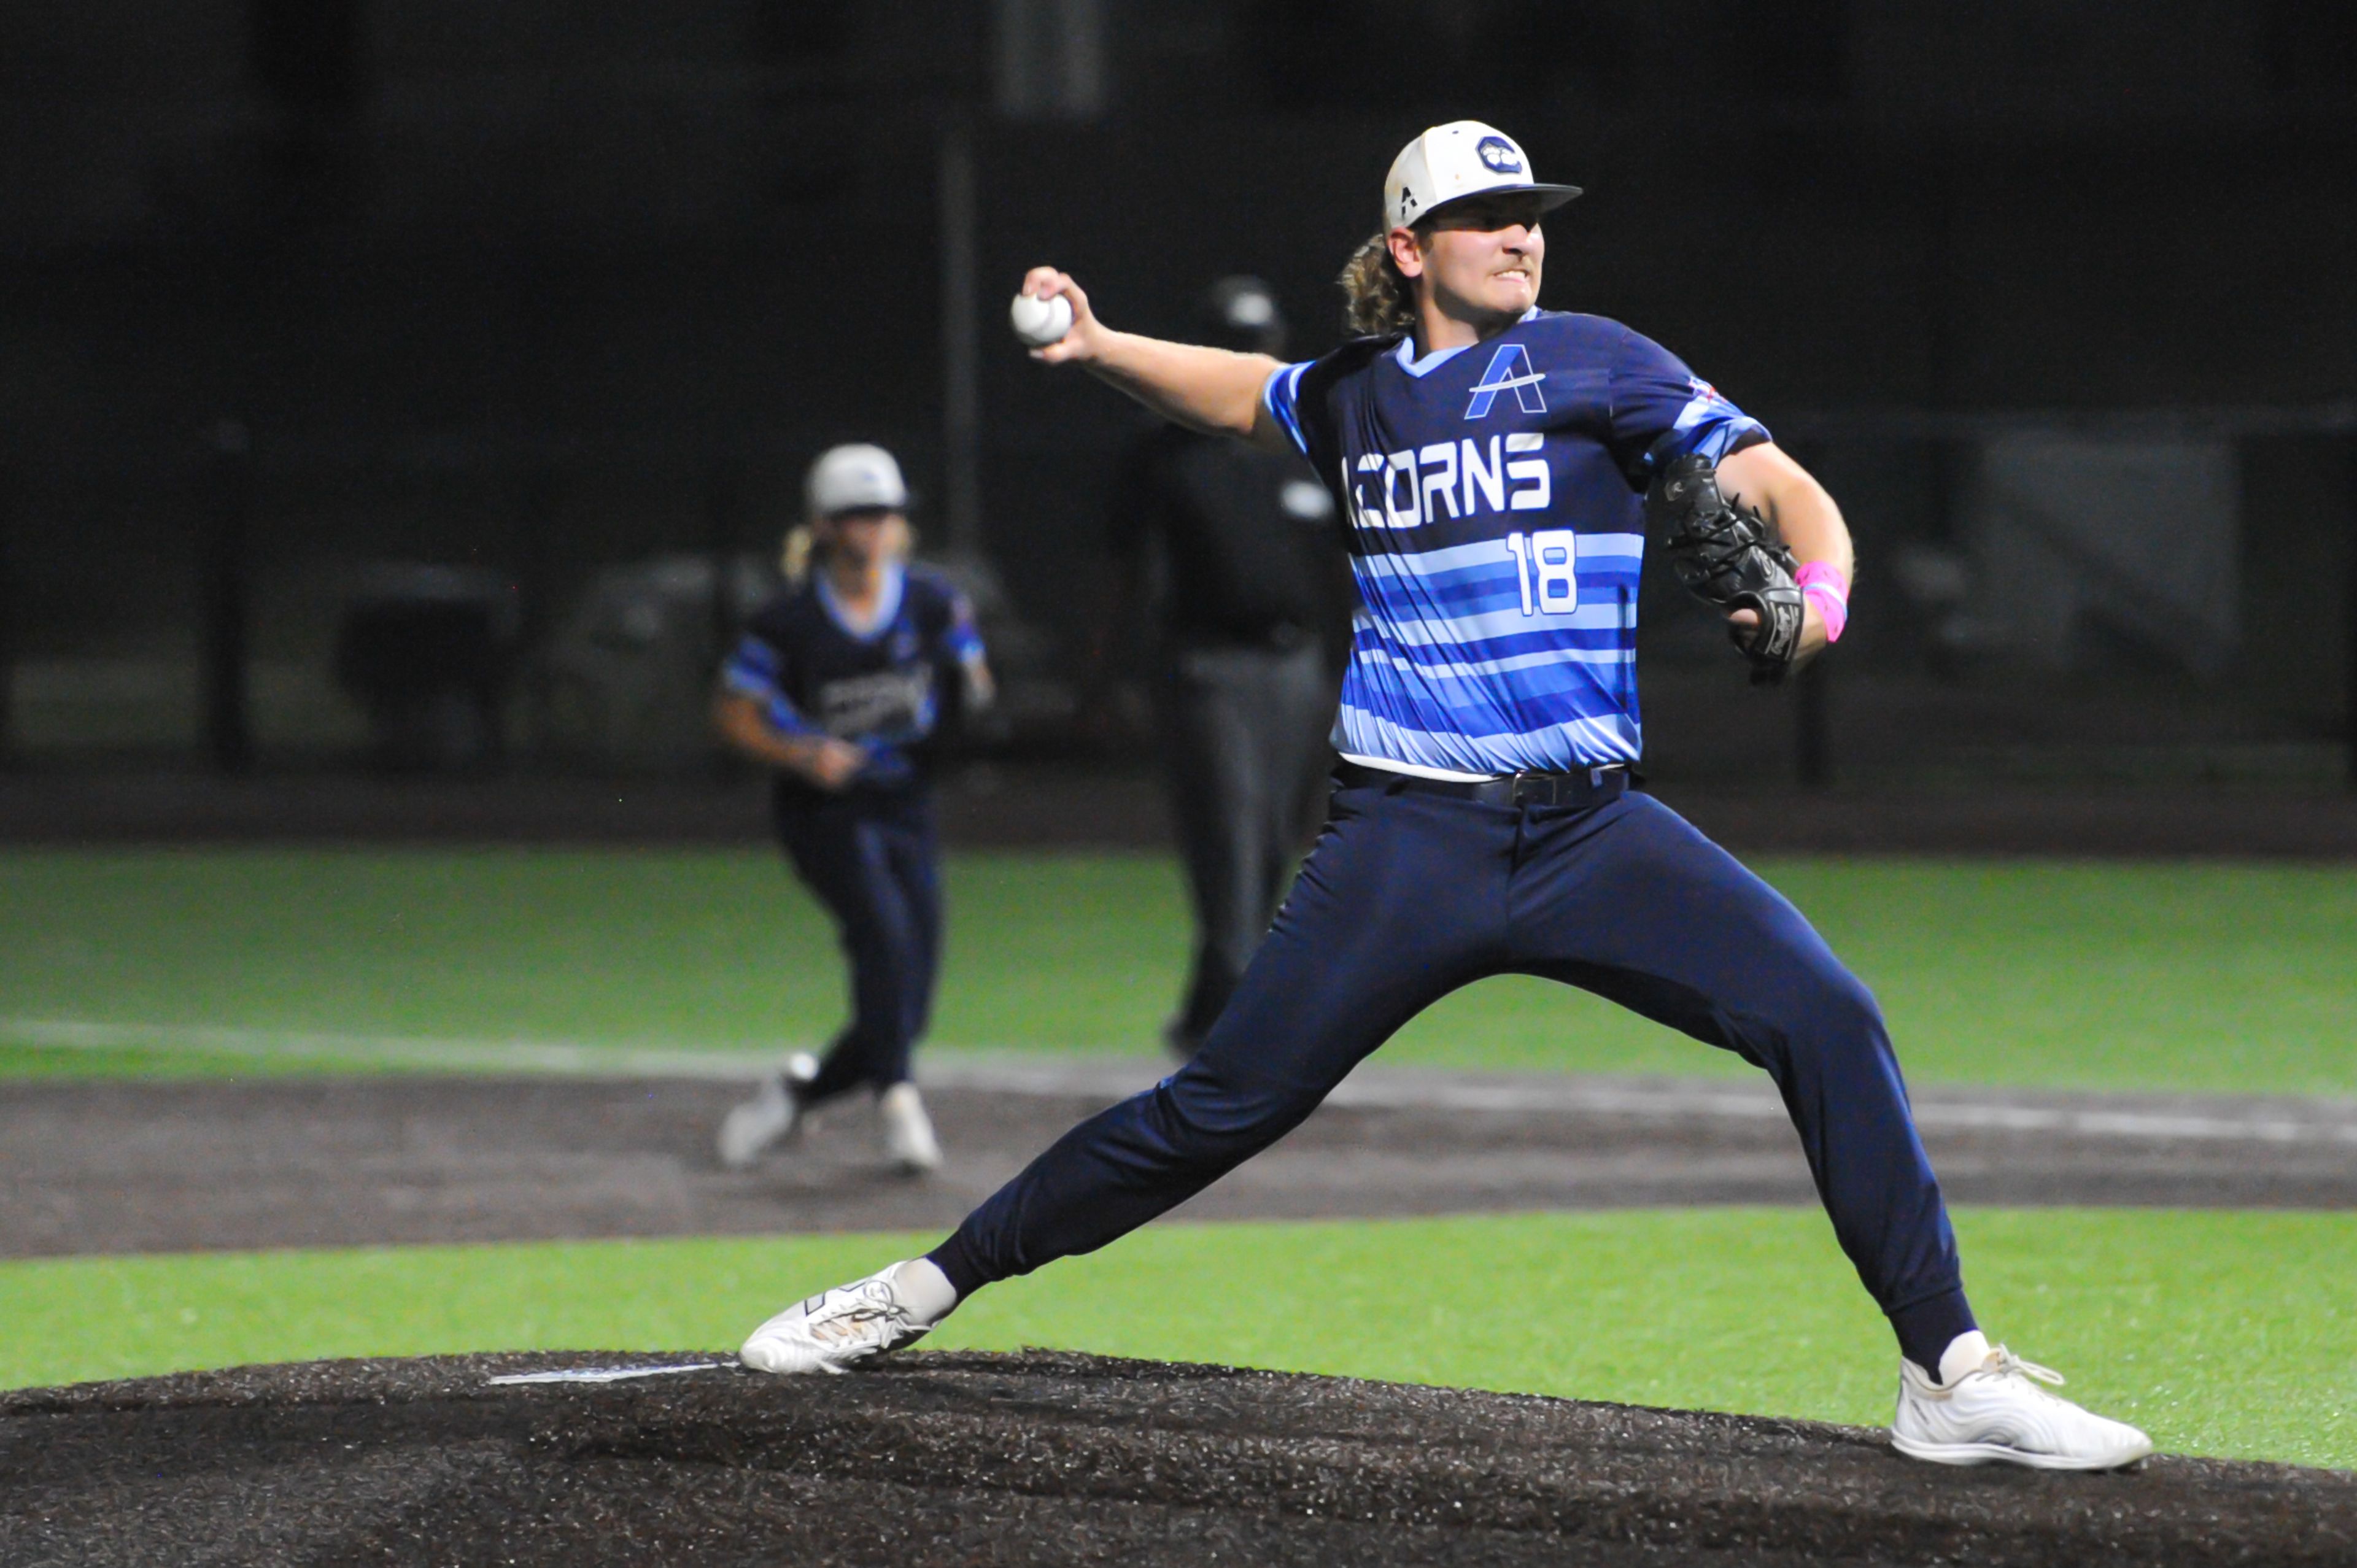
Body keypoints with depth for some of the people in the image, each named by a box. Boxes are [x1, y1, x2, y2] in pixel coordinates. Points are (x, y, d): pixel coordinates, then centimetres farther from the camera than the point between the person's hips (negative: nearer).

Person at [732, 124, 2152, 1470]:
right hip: (1407, 841, 1)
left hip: (1590, 829, -1)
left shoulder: (1593, 363, 2)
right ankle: (930, 1284, 12)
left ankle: (1950, 1374, -15)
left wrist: (1811, 606, -25)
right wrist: (1098, 349, 17)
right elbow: (1243, 393, 34)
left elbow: (1794, 496, -4)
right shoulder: (1355, 393, 11)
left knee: (1824, 1016, -20)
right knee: (1226, 1106, -4)